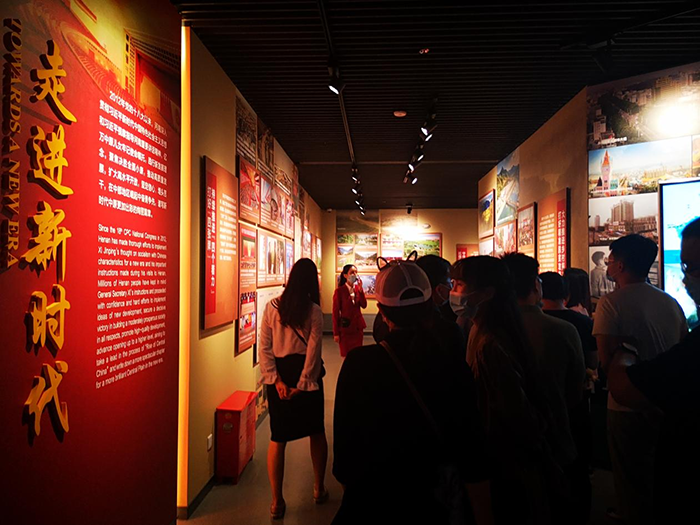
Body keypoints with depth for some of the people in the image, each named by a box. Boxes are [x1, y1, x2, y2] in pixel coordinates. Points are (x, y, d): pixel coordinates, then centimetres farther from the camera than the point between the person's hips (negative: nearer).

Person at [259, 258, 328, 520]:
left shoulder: (272, 307, -4)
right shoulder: (314, 311, -9)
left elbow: (264, 347, -6)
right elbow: (313, 351, -12)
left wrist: (276, 380, -7)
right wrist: (303, 384, -7)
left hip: (280, 374, 1)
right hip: (306, 375, -1)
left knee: (278, 437, 10)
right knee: (317, 432, 19)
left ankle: (277, 501, 16)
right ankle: (319, 489, 33)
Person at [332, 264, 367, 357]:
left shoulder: (358, 288, 5)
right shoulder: (339, 291, -12)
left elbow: (364, 305, -5)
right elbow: (335, 312, -10)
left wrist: (360, 290, -17)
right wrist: (336, 333, -10)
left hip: (358, 326, 5)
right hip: (345, 326, -5)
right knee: (346, 355, 3)